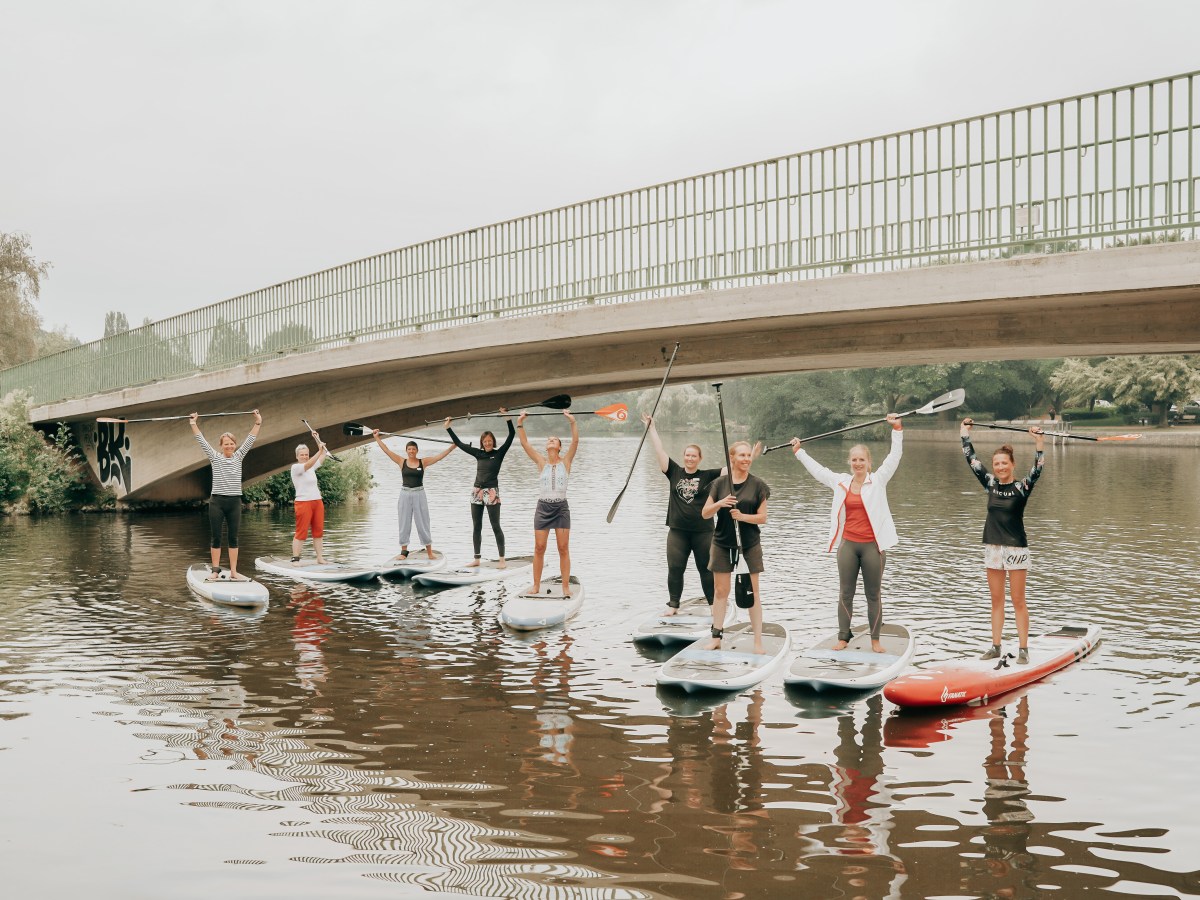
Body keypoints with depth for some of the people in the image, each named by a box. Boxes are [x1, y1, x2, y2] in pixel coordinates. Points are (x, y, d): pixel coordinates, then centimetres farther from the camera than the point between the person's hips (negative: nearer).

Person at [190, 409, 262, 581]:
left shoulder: (239, 456, 9)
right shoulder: (215, 457, 5)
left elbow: (250, 439, 7)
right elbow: (202, 441, 2)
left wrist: (258, 423, 3)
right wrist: (194, 425, -1)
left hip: (234, 502, 2)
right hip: (217, 502, -2)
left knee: (233, 538, 5)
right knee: (216, 538, 2)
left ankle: (233, 572, 7)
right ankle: (215, 571, 9)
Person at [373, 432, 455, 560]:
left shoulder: (423, 462, 1)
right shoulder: (401, 461, 3)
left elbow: (441, 456, -2)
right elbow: (387, 450, 1)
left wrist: (453, 446, -8)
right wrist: (377, 438, -3)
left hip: (419, 494, -1)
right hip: (405, 494, 1)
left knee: (423, 523, 2)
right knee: (404, 523, 6)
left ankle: (429, 551, 9)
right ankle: (404, 551, 14)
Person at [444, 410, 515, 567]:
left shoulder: (499, 453, -2)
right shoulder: (478, 453, 9)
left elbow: (511, 435, -12)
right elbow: (459, 443, 14)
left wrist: (508, 418, -21)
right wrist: (448, 428, 15)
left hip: (492, 493, -5)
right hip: (476, 492, 5)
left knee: (496, 527, -4)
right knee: (476, 527, 8)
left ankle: (502, 559, 0)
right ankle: (476, 559, 16)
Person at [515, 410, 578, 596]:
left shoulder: (565, 461, 1)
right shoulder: (541, 462, 3)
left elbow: (575, 442, -12)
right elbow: (525, 443, -4)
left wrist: (573, 422, -23)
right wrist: (520, 423, -14)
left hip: (561, 508, -1)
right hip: (543, 508, 1)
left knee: (564, 549, 1)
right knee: (539, 548, 4)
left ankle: (566, 586, 6)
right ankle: (536, 585, 14)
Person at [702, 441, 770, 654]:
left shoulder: (758, 485, -1)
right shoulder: (720, 484, 3)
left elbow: (763, 517, -2)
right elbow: (705, 513, 3)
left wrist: (742, 516, -18)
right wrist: (720, 503, -16)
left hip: (749, 545, -2)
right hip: (722, 543, 2)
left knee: (752, 592, 1)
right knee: (720, 590, 7)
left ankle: (758, 641, 4)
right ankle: (716, 637, 14)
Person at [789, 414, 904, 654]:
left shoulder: (878, 480, 0)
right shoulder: (841, 482, 8)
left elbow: (895, 456, -6)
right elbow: (818, 470, 20)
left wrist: (897, 429, -15)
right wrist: (799, 452, 26)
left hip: (872, 545, -3)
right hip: (847, 544, 3)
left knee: (873, 594, 4)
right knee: (845, 593, 6)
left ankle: (875, 639, 13)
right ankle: (843, 637, 14)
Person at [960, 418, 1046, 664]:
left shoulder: (1022, 487, -6)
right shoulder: (990, 484, 4)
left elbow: (1036, 470, -22)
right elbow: (971, 459, 6)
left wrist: (1039, 442, -32)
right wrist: (965, 432, 8)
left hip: (1016, 549, -4)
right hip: (993, 548, 4)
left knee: (1018, 601, 1)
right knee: (996, 601, 10)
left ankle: (1023, 649, 5)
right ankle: (995, 647, 15)